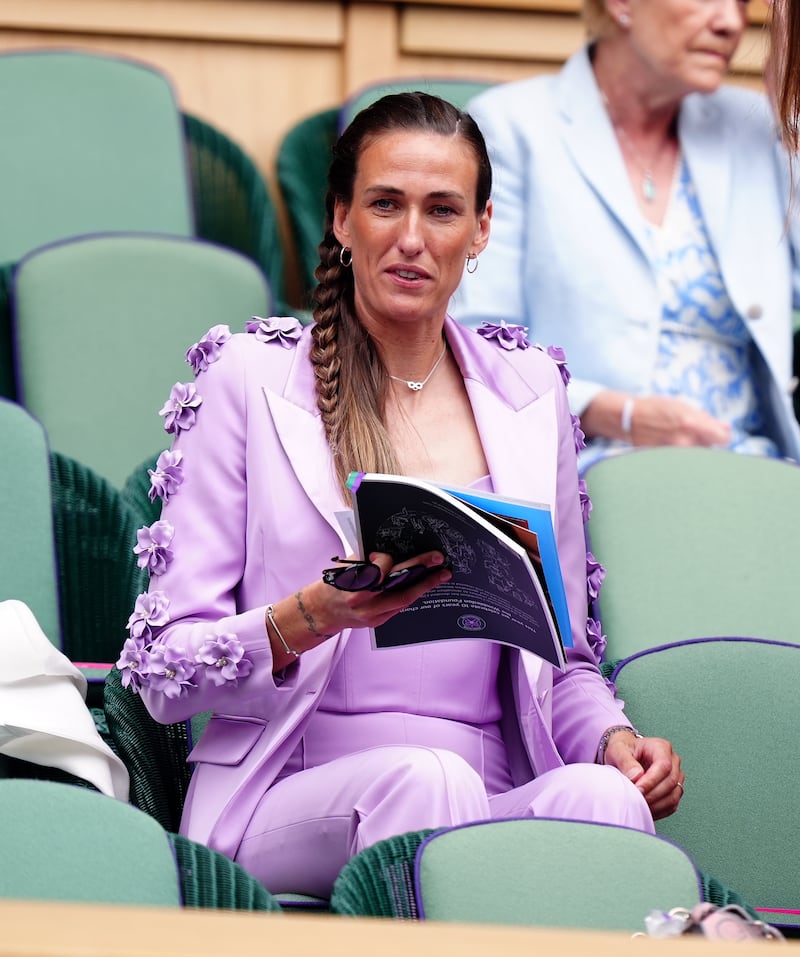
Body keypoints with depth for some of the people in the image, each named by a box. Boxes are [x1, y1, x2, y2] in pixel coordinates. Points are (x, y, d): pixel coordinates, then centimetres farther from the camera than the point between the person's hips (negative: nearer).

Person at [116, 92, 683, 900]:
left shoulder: (531, 394, 17)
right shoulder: (249, 377, 5)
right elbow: (163, 672, 0)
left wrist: (613, 737, -1)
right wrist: (310, 617, -19)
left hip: (497, 803, 3)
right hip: (289, 801, -3)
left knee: (600, 794, -32)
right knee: (426, 777, -37)